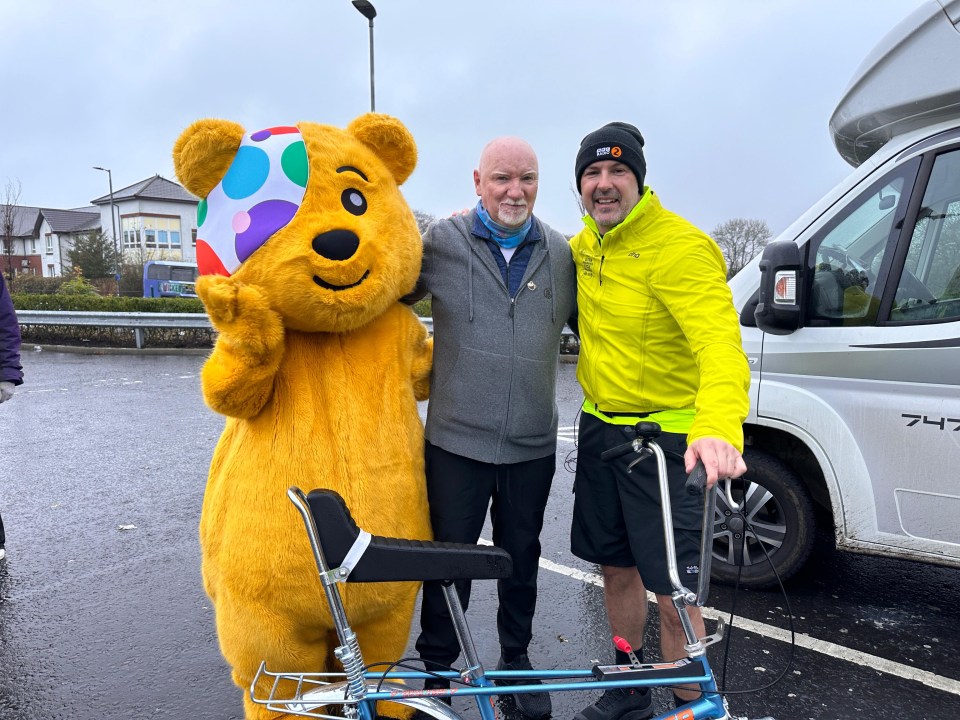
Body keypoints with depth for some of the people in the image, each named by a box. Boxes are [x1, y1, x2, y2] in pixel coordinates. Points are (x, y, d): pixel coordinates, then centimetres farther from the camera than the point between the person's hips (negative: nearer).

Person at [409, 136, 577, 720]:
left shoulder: (561, 254, 4)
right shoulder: (442, 243, -4)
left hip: (533, 446, 3)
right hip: (456, 442, -2)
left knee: (522, 558, 17)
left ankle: (516, 660, 39)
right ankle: (436, 670, 32)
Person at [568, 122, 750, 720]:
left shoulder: (682, 248, -19)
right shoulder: (584, 245, 4)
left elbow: (720, 345, -31)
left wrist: (717, 428, -49)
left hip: (669, 435, -7)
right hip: (600, 427, 7)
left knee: (673, 596, -2)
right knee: (617, 569, 18)